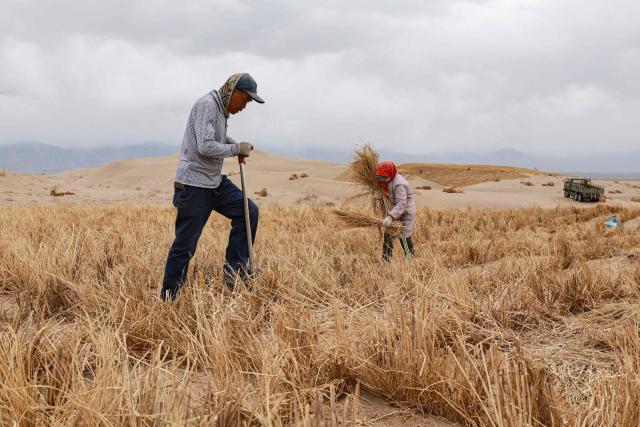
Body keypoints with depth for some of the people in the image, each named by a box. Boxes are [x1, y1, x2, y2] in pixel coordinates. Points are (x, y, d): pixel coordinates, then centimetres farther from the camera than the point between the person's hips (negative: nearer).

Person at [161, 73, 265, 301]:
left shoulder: (221, 110, 13)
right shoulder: (207, 105, -16)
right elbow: (206, 147, -25)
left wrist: (231, 142, 11)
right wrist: (237, 149, -13)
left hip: (215, 181, 10)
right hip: (194, 184, -10)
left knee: (248, 211, 5)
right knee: (185, 244, -4)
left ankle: (234, 269, 9)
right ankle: (168, 296, 7)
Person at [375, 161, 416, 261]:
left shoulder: (399, 184, -29)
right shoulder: (388, 180, 0)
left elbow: (401, 204, -36)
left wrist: (390, 217, -45)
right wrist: (380, 194, -7)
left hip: (405, 213, -9)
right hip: (394, 211, 9)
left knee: (404, 238, -1)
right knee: (388, 235, 12)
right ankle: (386, 259, 23)